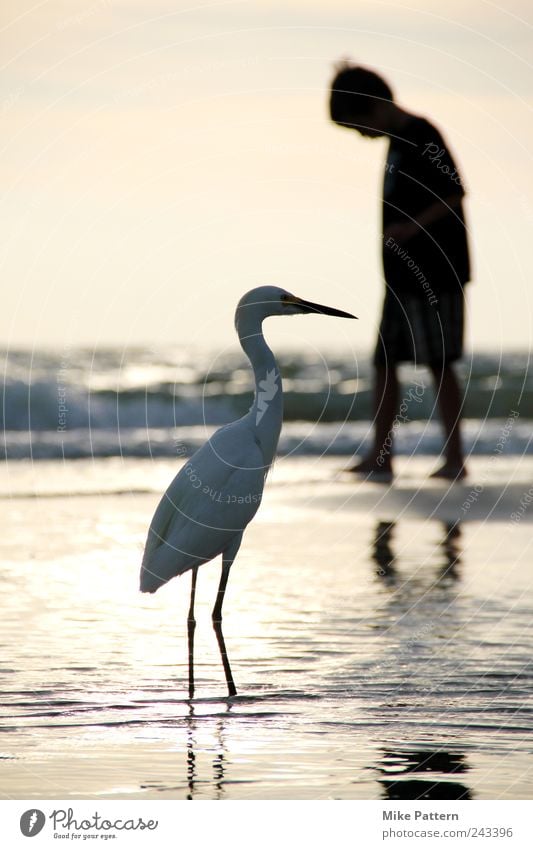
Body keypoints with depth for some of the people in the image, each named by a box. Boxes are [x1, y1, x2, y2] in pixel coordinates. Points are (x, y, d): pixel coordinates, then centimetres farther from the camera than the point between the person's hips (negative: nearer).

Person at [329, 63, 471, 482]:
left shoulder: (422, 137, -12)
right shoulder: (398, 141, 15)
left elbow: (455, 194, -17)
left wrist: (411, 227, -26)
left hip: (433, 273, -10)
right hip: (403, 274, 10)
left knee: (439, 362, -6)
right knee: (385, 360, 7)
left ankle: (455, 458, -1)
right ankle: (380, 457, 10)